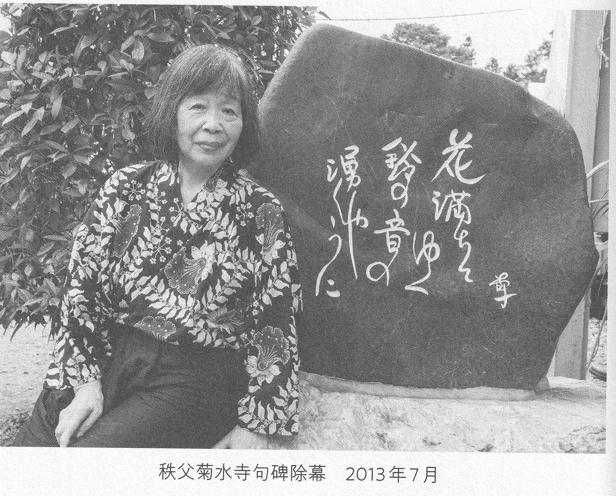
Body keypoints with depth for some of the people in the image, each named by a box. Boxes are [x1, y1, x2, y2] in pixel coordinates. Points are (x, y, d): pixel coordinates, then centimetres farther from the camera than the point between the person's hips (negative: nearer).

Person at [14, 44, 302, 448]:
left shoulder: (261, 213, -2)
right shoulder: (126, 188, 6)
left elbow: (275, 326, -2)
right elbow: (83, 287, 6)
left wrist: (255, 424, -5)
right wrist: (85, 381, -4)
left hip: (194, 380, -3)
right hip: (110, 356, 3)